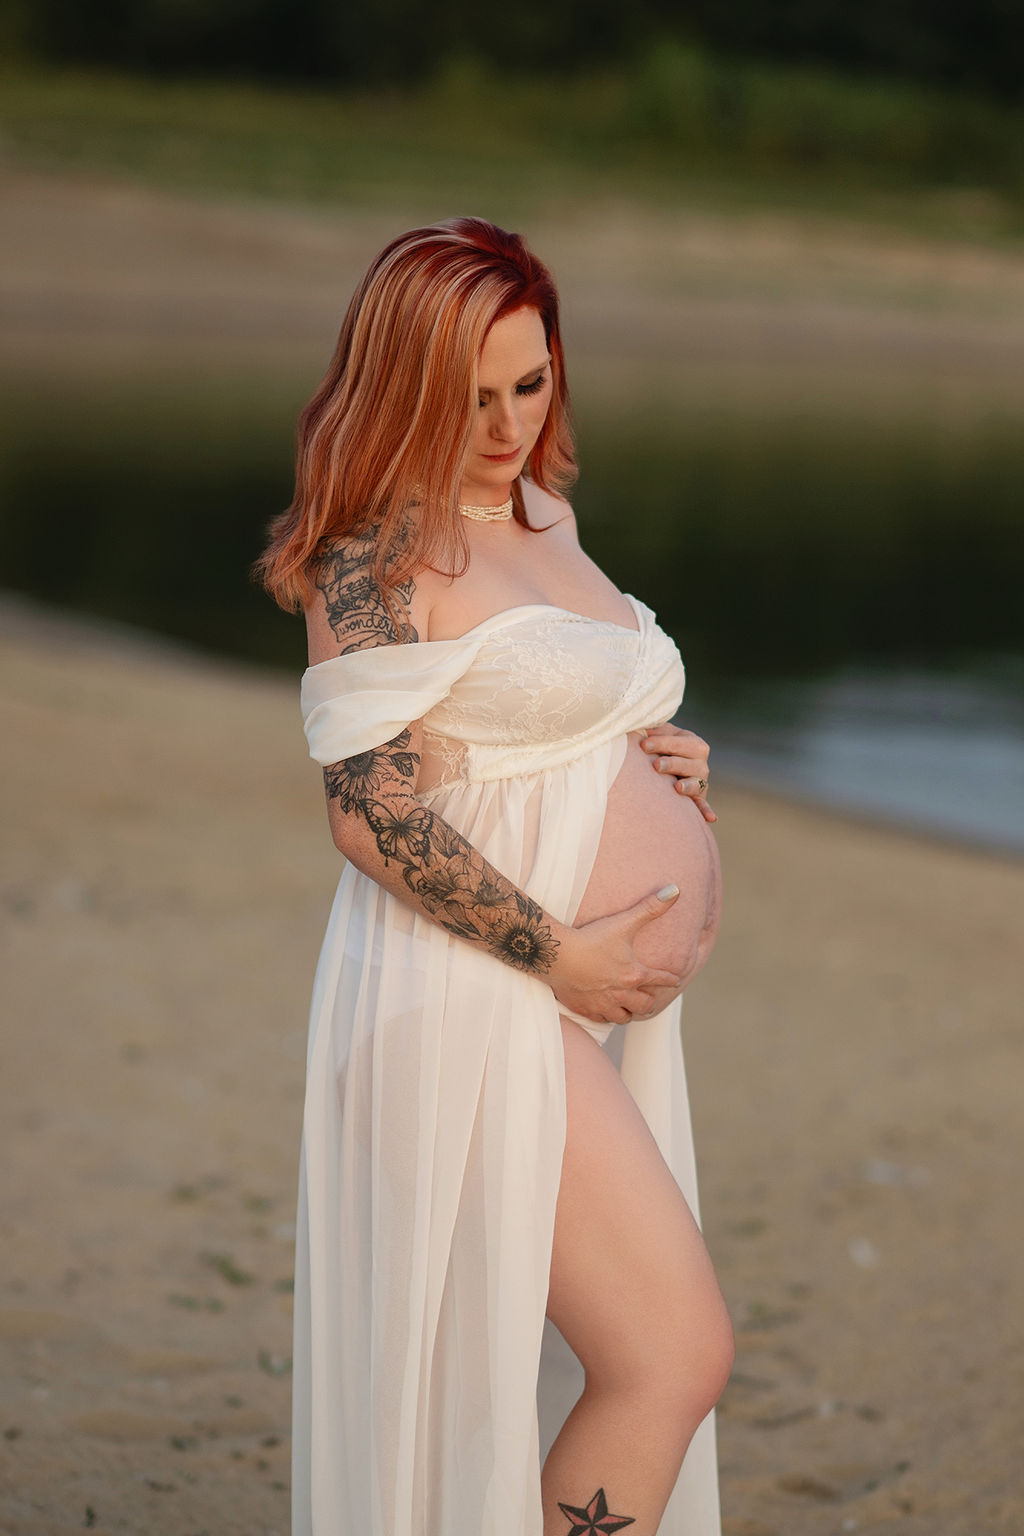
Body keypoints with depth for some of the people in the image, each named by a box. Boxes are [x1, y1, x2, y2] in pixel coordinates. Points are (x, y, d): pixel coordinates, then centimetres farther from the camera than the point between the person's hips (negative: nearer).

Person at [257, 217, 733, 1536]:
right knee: (674, 1355, -13)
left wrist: (659, 759, 9)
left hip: (594, 997, 9)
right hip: (477, 1004, -9)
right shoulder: (377, 560, -11)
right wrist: (559, 953, -18)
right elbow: (373, 813, -18)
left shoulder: (541, 523, 16)